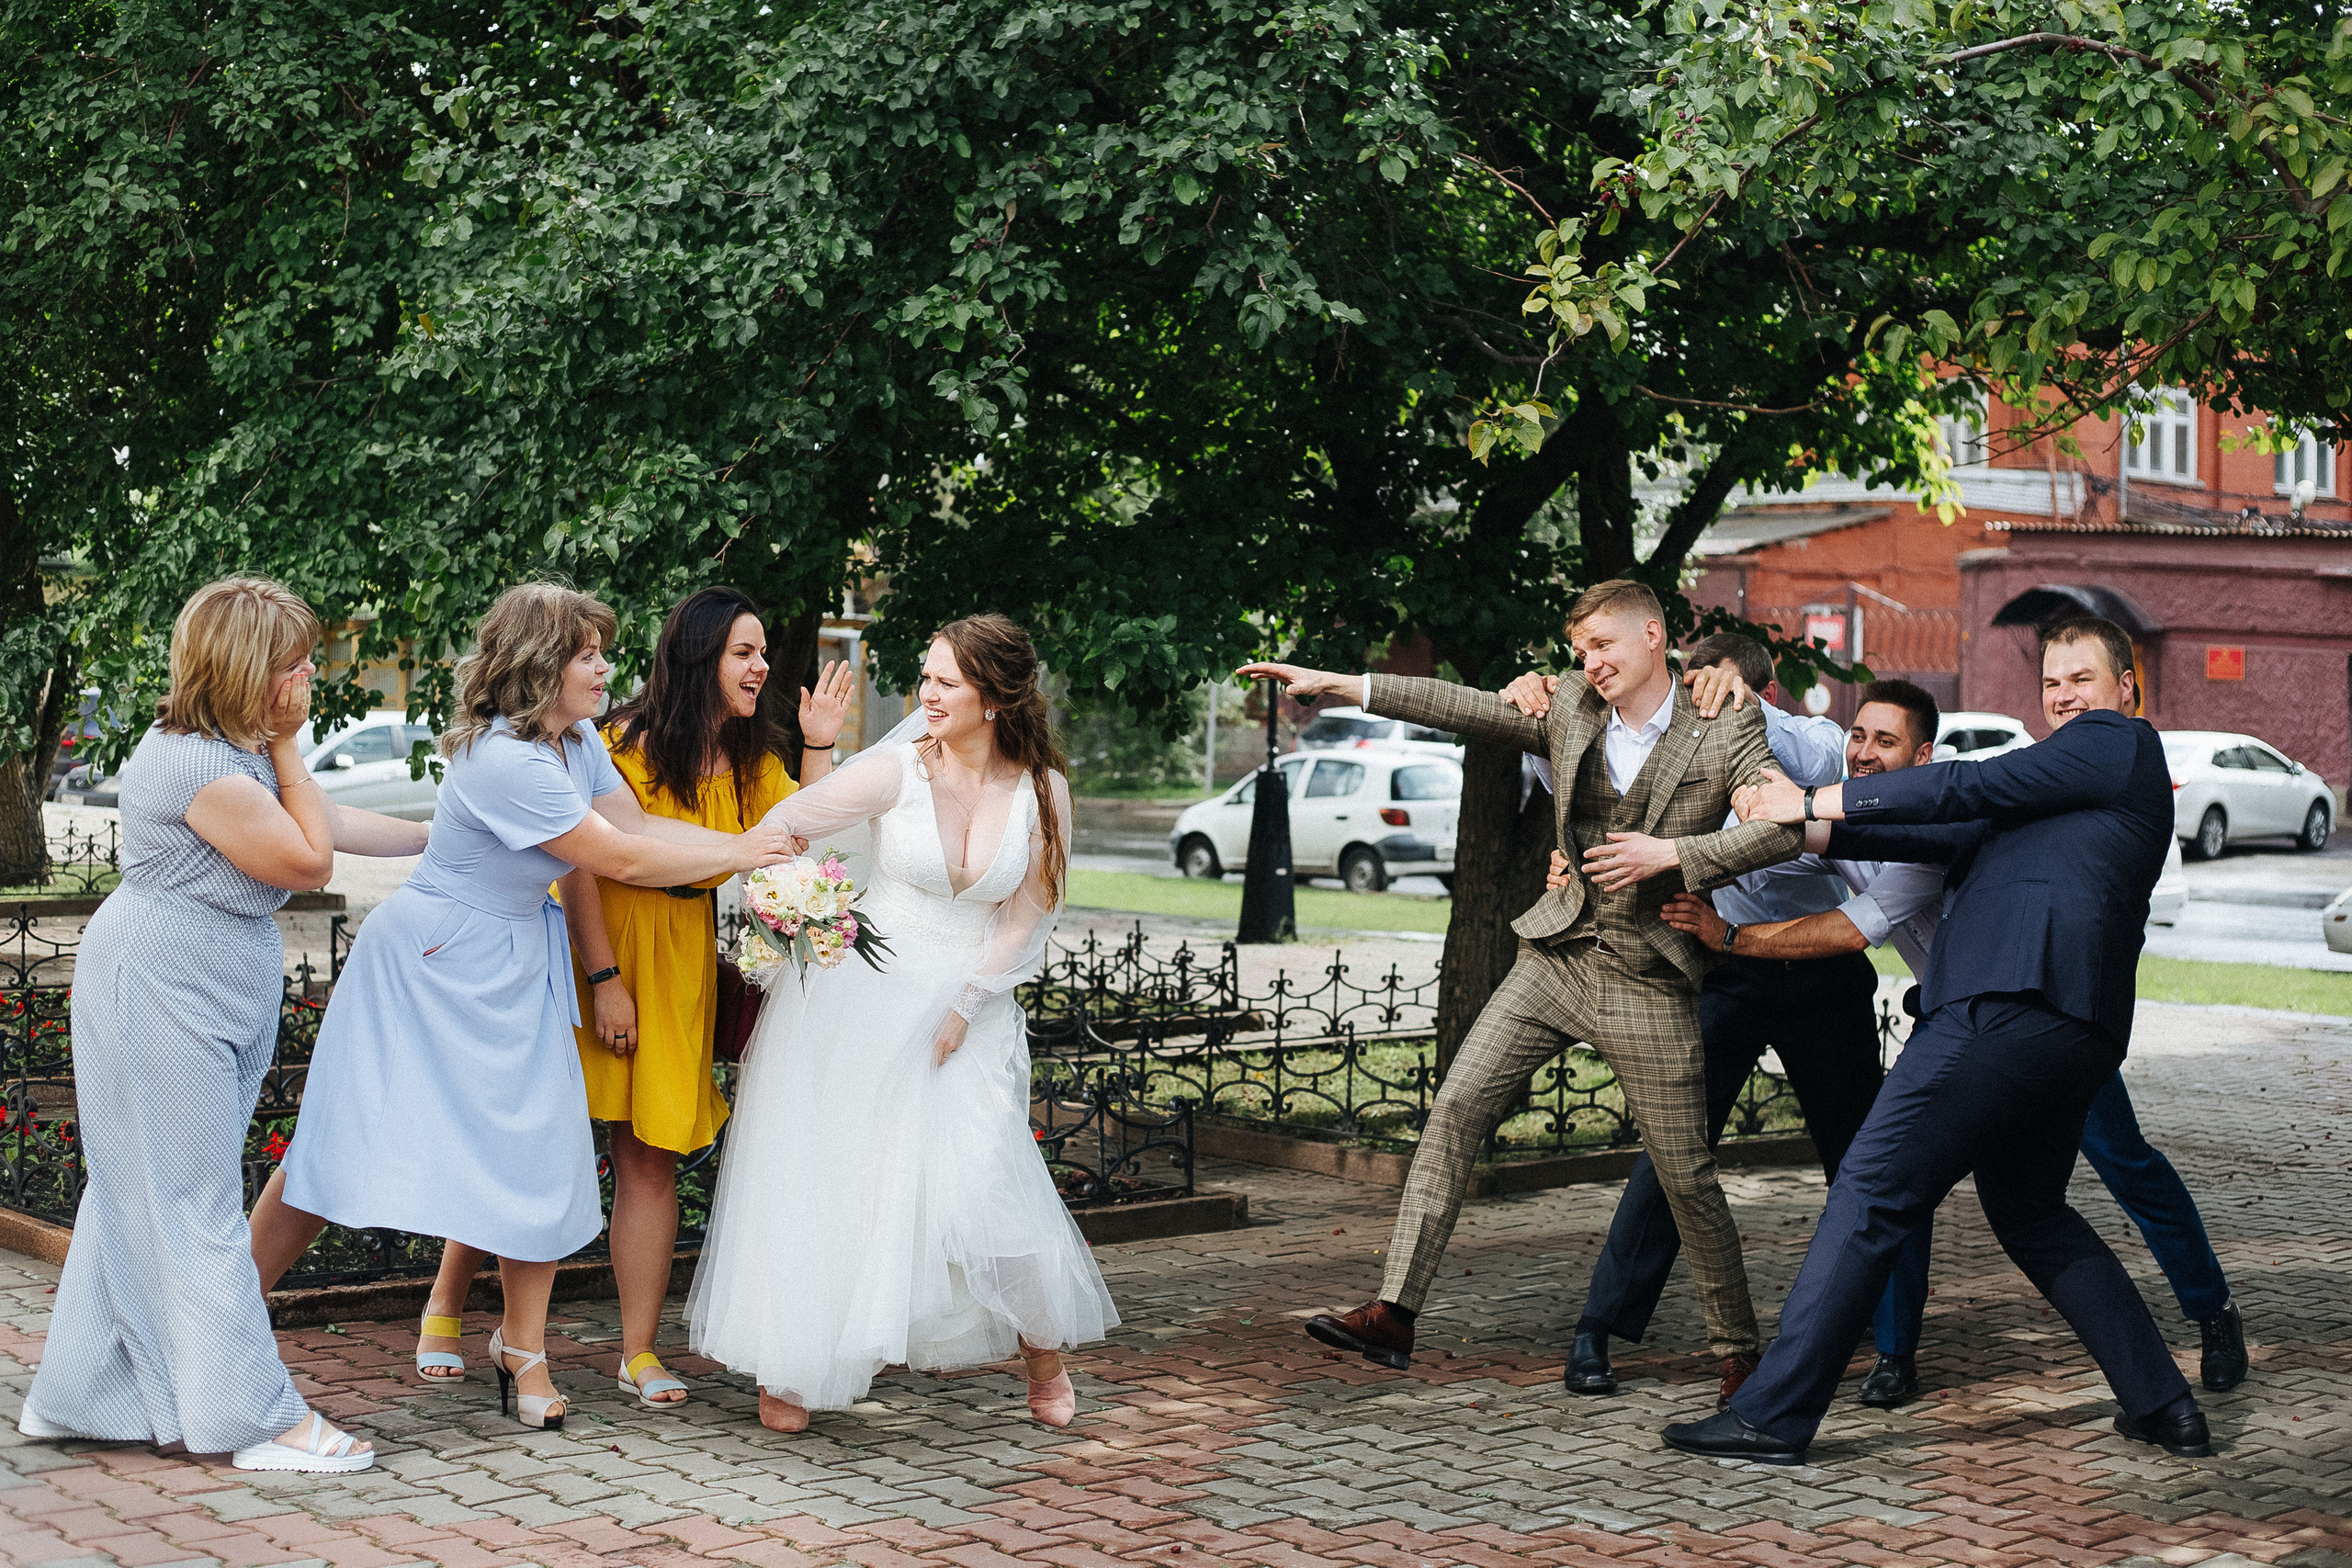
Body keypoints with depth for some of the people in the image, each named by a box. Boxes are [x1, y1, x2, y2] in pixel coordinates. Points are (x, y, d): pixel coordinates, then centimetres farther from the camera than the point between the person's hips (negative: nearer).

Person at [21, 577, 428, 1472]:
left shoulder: (226, 749, 11)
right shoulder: (209, 772, -23)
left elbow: (328, 822, 19)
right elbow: (310, 862, -13)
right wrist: (288, 750, -7)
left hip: (186, 998, 11)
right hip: (162, 1002, -11)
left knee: (137, 1199, 15)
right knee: (192, 1204, -4)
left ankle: (76, 1397, 24)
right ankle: (261, 1419, 1)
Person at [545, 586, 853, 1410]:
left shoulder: (754, 760, 5)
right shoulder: (627, 743, -14)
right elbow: (579, 865, -15)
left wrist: (819, 746, -9)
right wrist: (605, 980, -18)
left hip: (679, 962, 5)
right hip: (588, 949, -5)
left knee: (650, 1157, 4)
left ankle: (639, 1354, 9)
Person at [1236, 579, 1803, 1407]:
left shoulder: (1725, 732, -6)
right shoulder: (1571, 708, 6)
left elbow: (1787, 827, -17)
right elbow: (1465, 708, 6)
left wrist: (1672, 852, -21)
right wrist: (1337, 684, 2)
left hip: (1647, 982, -4)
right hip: (1558, 956, 4)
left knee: (1687, 1177, 0)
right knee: (1454, 1110, -8)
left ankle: (1736, 1348, 19)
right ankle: (1393, 1314, -7)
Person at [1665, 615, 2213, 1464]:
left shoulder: (2115, 741, 3)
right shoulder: (2065, 790, 29)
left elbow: (1969, 789, -4)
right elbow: (1963, 834, 22)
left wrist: (1812, 802, -1)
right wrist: (1815, 831, 13)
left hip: (2014, 1004, -10)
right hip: (2076, 1033, 10)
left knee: (1872, 1192, -10)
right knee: (2031, 1213, 22)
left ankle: (1773, 1413, -10)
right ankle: (2164, 1405, 20)